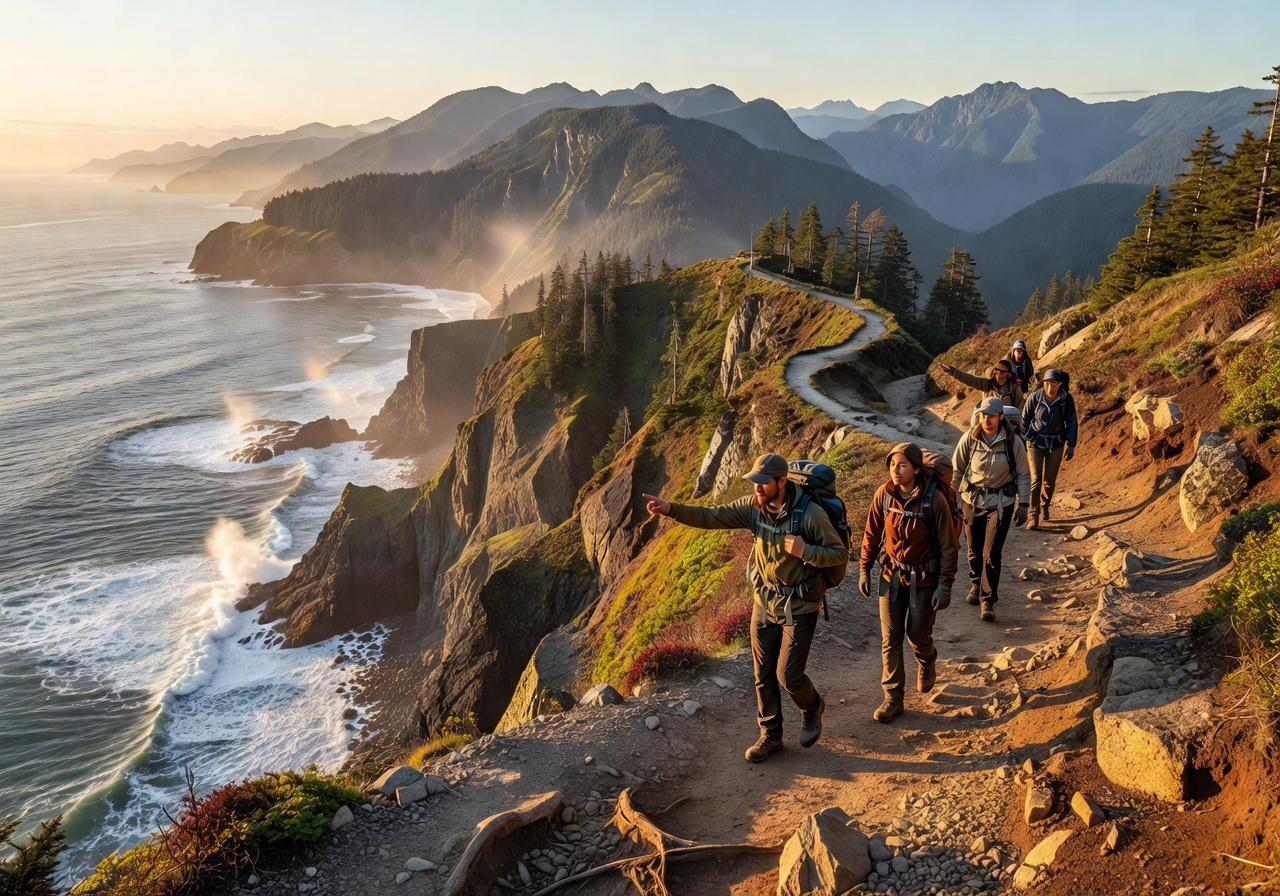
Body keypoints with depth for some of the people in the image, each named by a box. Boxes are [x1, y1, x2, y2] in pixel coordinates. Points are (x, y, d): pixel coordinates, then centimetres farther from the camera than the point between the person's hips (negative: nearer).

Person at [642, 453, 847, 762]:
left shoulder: (811, 514, -23)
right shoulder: (752, 506, -9)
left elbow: (840, 553, -15)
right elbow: (711, 517, -12)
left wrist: (805, 551, -32)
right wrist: (670, 509, -27)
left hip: (799, 608, -5)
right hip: (764, 603, 5)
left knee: (789, 676, -1)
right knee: (763, 675, 12)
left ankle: (812, 708, 33)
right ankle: (770, 736, 30)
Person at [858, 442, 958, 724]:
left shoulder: (934, 500, -21)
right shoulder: (884, 494, -10)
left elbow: (948, 545, -13)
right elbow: (871, 534, 3)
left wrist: (945, 584, -13)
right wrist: (864, 570, 6)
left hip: (923, 579, -3)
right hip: (891, 575, 3)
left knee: (918, 635, 11)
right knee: (889, 639, 4)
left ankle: (927, 663, 47)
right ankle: (893, 698, 15)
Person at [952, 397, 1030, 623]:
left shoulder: (1013, 443, -11)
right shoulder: (969, 439, -9)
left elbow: (1023, 475, -1)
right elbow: (957, 469, 2)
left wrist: (1023, 504, -4)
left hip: (1000, 503, -2)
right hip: (972, 500, 2)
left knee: (992, 553, -8)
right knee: (974, 549, 16)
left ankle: (988, 600, 1)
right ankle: (975, 586, 39)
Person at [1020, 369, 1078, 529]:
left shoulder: (1067, 399, -12)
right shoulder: (1034, 397, -13)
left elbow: (1072, 423, -1)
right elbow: (1024, 420, -1)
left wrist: (1071, 445, -1)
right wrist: (1024, 441, -4)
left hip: (1056, 445, 1)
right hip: (1036, 443, -1)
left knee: (1050, 480, 11)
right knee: (1036, 479, -11)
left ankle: (1044, 507, 34)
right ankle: (1033, 515, -7)